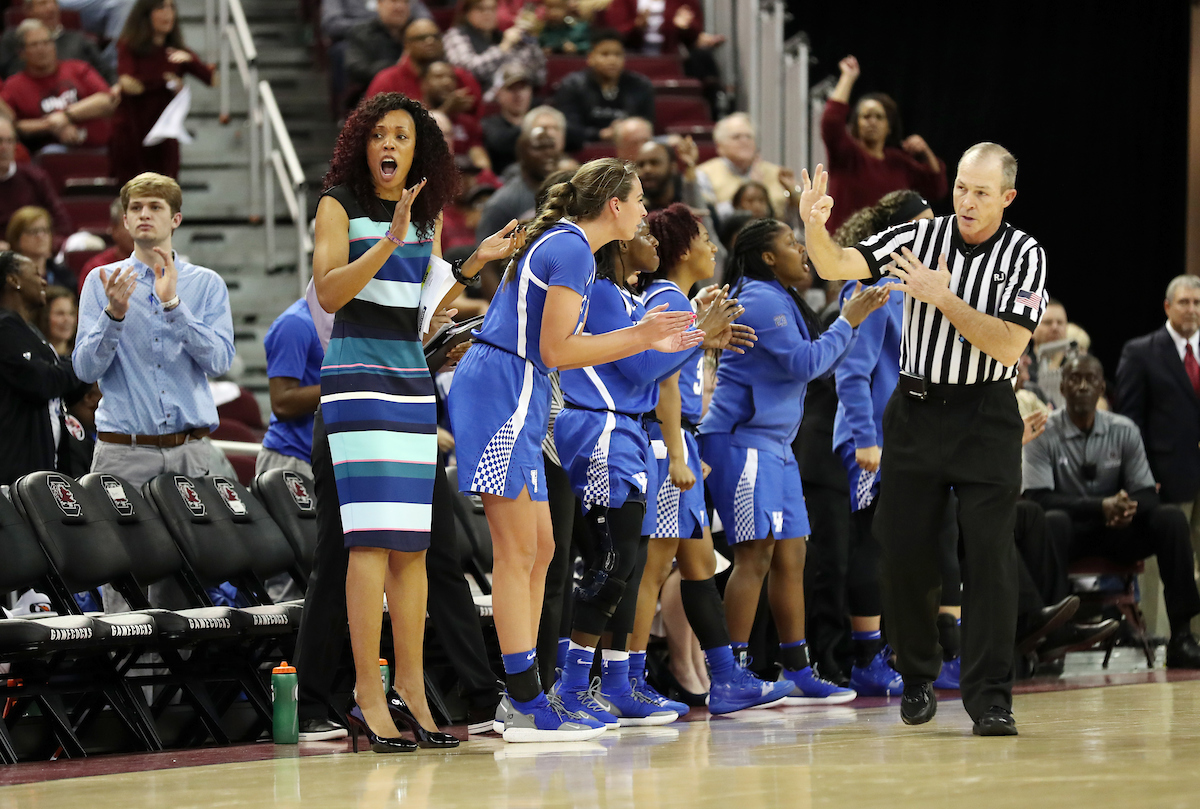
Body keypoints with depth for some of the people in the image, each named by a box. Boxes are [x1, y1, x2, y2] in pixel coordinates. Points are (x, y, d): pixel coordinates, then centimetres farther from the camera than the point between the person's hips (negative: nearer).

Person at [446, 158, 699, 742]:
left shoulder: (564, 245, 20)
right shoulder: (572, 250, -11)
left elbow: (563, 345, 20)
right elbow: (556, 351, -15)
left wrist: (649, 340, 23)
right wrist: (639, 337, -10)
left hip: (514, 402, 11)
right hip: (501, 393, -11)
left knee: (539, 548, 11)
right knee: (518, 550, -10)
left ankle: (521, 697, 13)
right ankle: (526, 705, -11)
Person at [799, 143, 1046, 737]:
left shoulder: (1024, 256, -4)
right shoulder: (920, 236, 1)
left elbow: (1009, 345, -14)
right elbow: (836, 267, -8)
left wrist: (944, 299, -18)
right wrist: (815, 228, -28)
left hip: (986, 419, -2)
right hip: (916, 413, 2)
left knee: (989, 555, -7)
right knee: (904, 550, 4)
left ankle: (990, 698, -4)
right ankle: (918, 678, 23)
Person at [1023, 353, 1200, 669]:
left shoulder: (1124, 431, 3)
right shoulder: (1044, 434, -6)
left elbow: (1146, 495, 1)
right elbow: (1038, 499, -16)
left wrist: (1128, 509, -25)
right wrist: (1101, 507, -27)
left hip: (1116, 533, 3)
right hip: (1071, 535, -3)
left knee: (1170, 517, -23)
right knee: (1052, 521, -37)